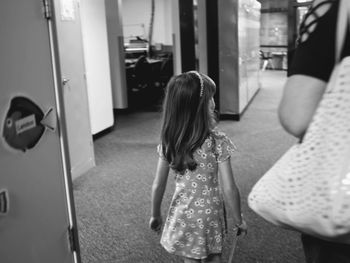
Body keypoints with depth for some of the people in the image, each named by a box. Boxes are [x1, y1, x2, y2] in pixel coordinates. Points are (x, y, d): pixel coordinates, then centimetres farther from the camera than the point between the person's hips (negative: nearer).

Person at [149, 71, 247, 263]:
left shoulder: (168, 141, -9)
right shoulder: (217, 141, -19)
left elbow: (158, 186, -2)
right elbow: (229, 189, -17)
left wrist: (155, 215, 14)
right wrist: (238, 220, -2)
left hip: (182, 217, 3)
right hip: (208, 217, -2)